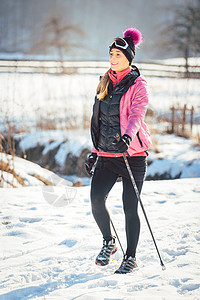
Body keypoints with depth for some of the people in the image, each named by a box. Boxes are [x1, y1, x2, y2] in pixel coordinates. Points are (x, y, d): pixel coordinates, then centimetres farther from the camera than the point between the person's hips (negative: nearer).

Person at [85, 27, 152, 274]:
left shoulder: (137, 85, -4)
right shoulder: (105, 83, 14)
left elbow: (136, 115, -21)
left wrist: (128, 136, -41)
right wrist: (95, 151, 17)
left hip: (133, 154, -5)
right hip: (107, 155, 5)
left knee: (130, 208, -1)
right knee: (96, 199, -12)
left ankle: (130, 257, 14)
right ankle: (109, 242, 12)